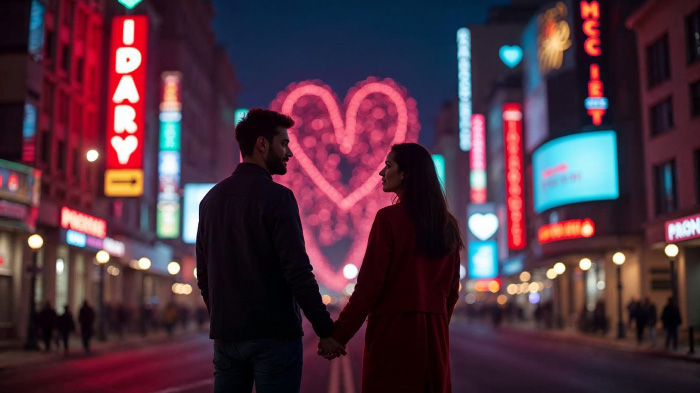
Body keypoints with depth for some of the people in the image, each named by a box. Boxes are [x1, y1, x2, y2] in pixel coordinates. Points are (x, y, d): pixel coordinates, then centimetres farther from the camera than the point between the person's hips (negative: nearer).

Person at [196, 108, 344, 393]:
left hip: (226, 334, 7)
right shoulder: (277, 197, -11)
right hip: (274, 335, -6)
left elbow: (203, 274, 15)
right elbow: (298, 271, -16)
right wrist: (325, 329, -11)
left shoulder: (211, 198, 10)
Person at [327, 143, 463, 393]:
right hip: (434, 336, 6)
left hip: (393, 332, -6)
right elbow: (452, 291, 13)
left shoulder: (389, 218, -11)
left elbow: (368, 286, -14)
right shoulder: (448, 225, 8)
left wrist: (337, 335, -8)